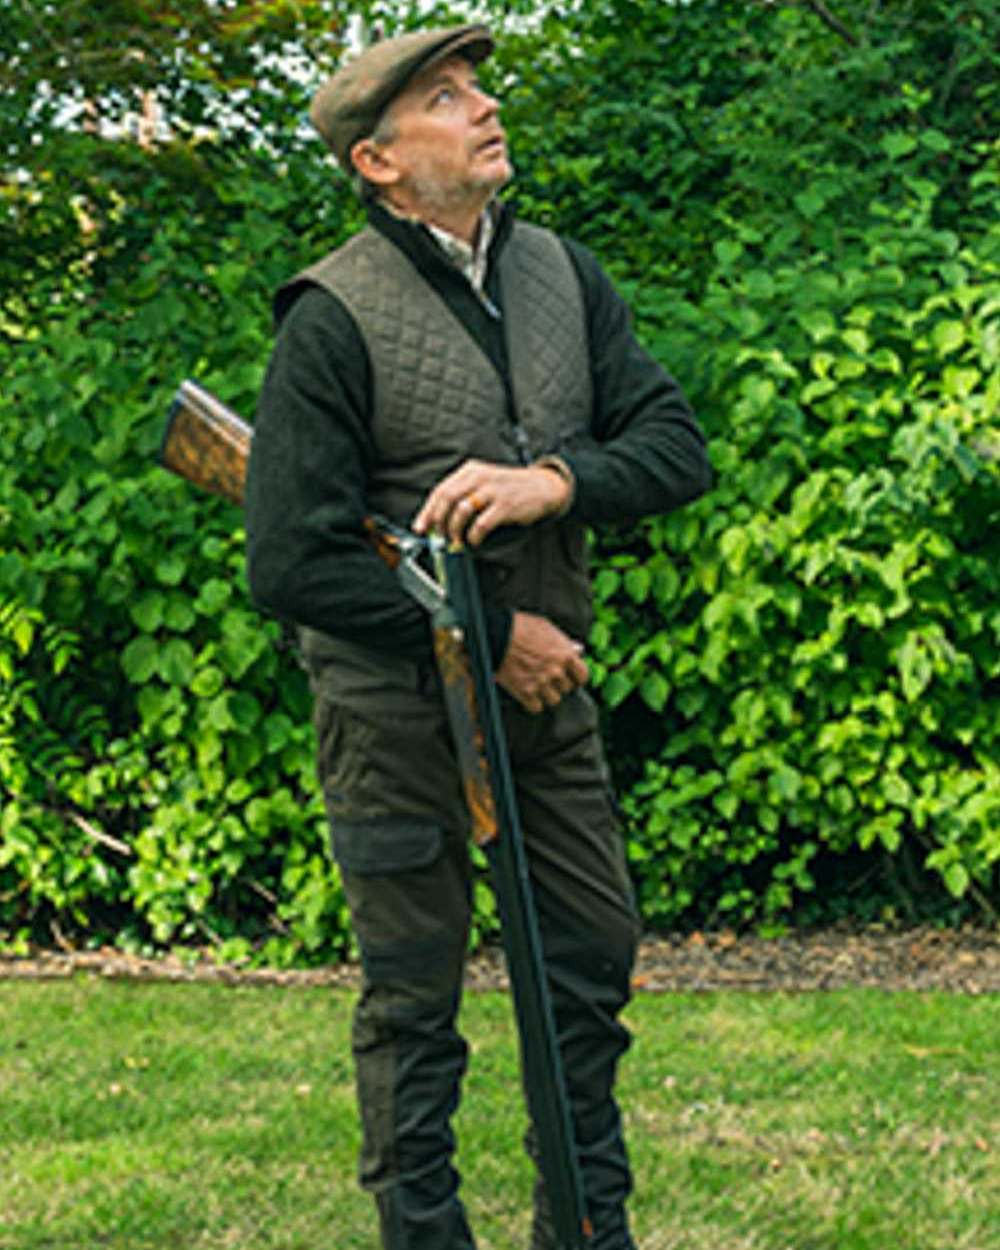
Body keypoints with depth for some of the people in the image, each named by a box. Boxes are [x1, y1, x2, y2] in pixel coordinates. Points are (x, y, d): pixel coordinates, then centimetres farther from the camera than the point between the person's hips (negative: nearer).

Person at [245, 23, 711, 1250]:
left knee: (593, 956, 12)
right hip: (399, 702, -6)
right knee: (414, 996, 4)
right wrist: (491, 637, -15)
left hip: (547, 687, 6)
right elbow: (290, 566, -19)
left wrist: (555, 481, -21)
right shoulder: (334, 318, -15)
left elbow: (678, 446, 0)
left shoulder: (561, 273, 4)